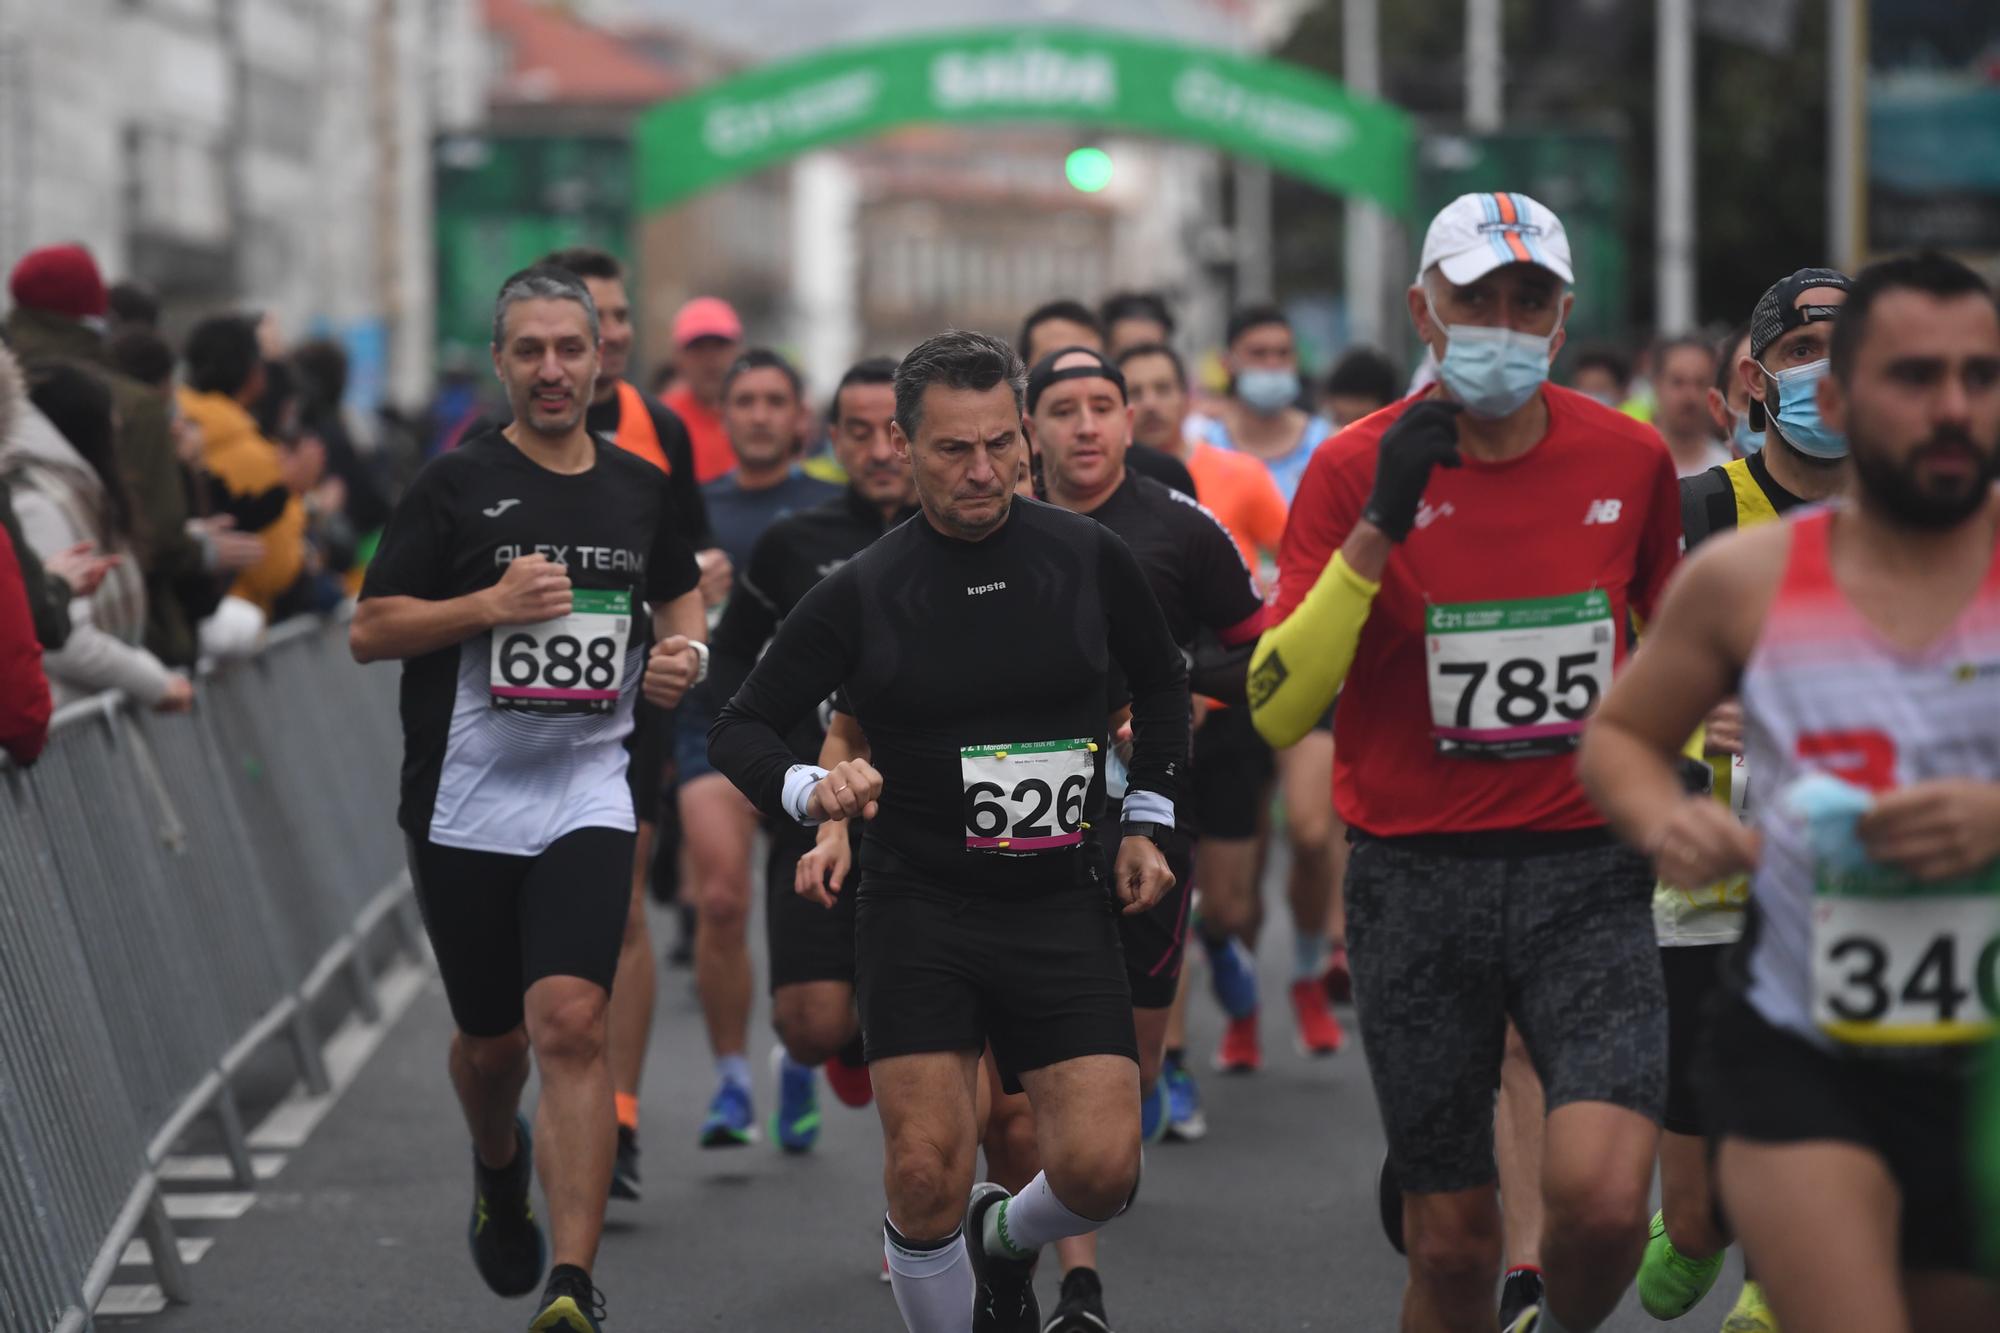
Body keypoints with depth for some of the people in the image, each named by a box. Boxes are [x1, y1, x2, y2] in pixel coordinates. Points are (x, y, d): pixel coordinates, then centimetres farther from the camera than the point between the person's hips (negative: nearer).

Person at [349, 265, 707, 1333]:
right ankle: (499, 1167, 49)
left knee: (570, 1025, -17)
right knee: (491, 1040, 12)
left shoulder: (640, 490, 7)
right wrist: (490, 604, -18)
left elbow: (679, 595, 26)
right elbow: (368, 632, -4)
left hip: (585, 797, 1)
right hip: (463, 804, 0)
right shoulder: (456, 484, -3)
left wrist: (684, 654, 3)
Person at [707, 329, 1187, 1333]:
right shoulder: (862, 591, -3)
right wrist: (809, 791, -19)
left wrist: (1148, 821, 14)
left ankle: (1003, 1240, 25)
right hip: (919, 910, -1)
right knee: (927, 1181, -11)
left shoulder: (1090, 557, 2)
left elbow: (1160, 682, 21)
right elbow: (740, 729, 1)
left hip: (1063, 907, 1)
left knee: (1100, 1169, -9)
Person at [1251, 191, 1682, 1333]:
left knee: (1601, 1198, -19)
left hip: (1587, 871, 0)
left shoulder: (1632, 459, 2)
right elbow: (1277, 712, -12)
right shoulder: (1357, 468, -4)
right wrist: (1378, 529, -19)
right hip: (1417, 882, 0)